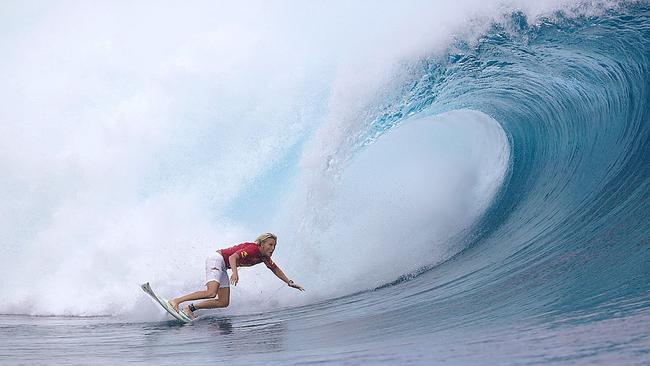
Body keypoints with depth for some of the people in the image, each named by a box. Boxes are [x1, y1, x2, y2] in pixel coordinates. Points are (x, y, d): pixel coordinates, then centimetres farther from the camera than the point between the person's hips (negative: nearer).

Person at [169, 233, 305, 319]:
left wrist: (289, 282, 17)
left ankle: (190, 308, 4)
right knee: (211, 293, -27)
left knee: (224, 302, 1)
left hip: (222, 268, 9)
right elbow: (233, 257, -32)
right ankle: (175, 301, -23)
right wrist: (235, 272, -48)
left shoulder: (264, 257, 5)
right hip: (216, 259, -9)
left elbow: (275, 269, 18)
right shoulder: (252, 248, -21)